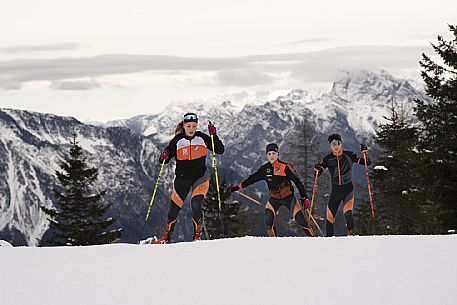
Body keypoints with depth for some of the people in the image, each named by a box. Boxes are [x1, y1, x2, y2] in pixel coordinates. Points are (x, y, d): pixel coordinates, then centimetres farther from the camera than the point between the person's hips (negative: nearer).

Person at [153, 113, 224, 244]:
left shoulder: (202, 138, -5)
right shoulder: (177, 140, -7)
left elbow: (220, 150, -5)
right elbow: (164, 161, -3)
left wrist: (213, 134, -17)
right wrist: (164, 157, -26)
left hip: (200, 177, -1)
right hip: (182, 179, 1)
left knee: (196, 205, -21)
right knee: (174, 208, 4)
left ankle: (197, 235, -6)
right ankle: (167, 235, 25)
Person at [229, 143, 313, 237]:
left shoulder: (285, 167, -15)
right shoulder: (265, 169, -2)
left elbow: (297, 182, -12)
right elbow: (252, 179, 5)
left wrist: (304, 198, -15)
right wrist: (237, 187, 1)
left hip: (289, 197, -3)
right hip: (274, 199, 3)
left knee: (300, 220, -10)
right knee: (268, 221, -16)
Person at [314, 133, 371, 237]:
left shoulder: (349, 155, -4)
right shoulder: (327, 159, -1)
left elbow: (367, 163, -2)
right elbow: (317, 174, 1)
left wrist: (365, 153, -20)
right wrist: (317, 169, -21)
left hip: (348, 189, -2)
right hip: (335, 190, 2)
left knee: (347, 212, -27)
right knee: (330, 217, 3)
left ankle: (351, 234, -27)